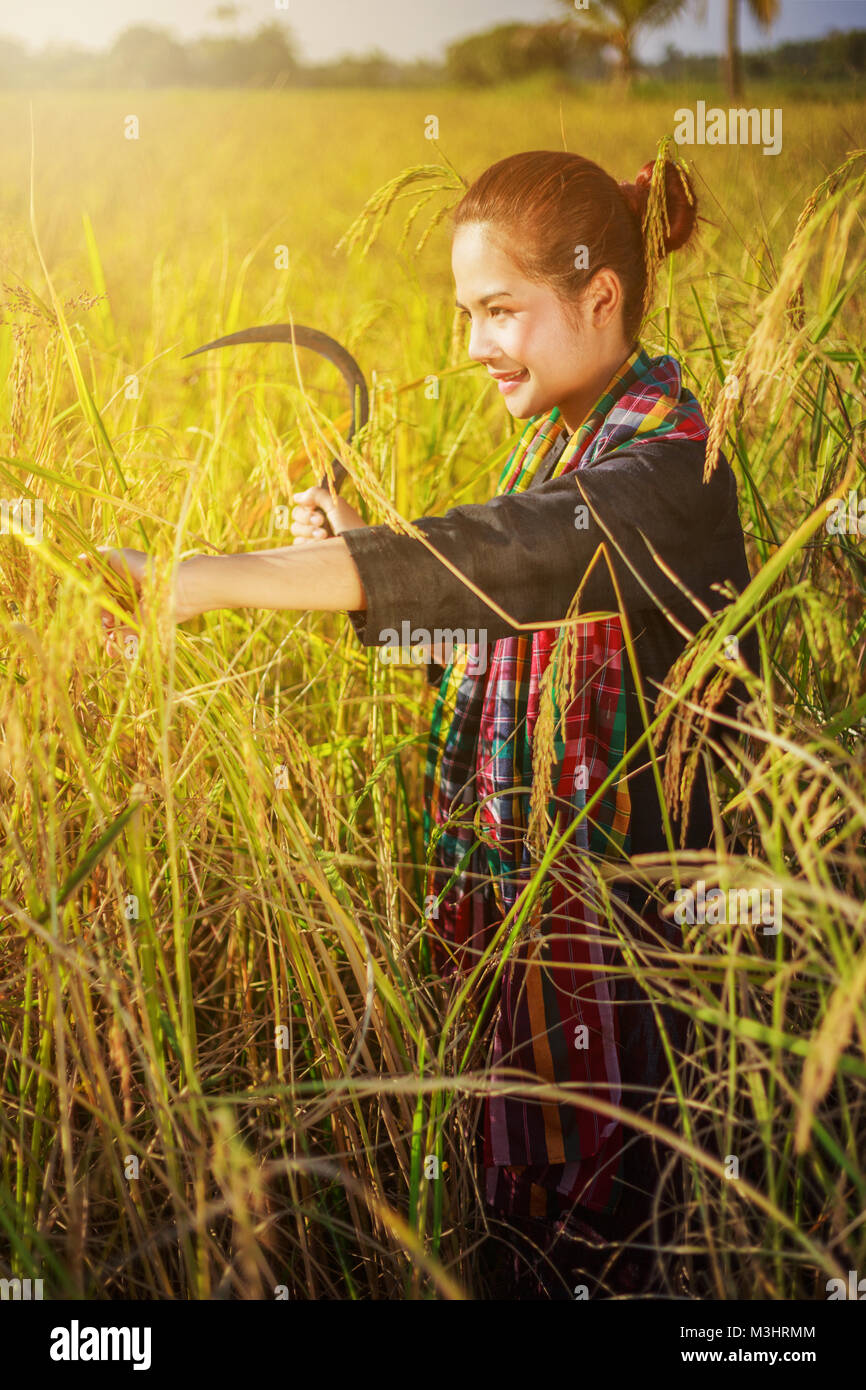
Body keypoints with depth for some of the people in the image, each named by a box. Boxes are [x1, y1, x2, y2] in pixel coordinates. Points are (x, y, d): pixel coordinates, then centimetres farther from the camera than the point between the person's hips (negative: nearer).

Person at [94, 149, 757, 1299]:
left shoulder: (666, 469, -19)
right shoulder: (557, 442, 11)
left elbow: (471, 562, -33)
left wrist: (220, 581, -36)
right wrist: (350, 559, -2)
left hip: (611, 903, -8)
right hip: (507, 885, 8)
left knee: (587, 1212, 7)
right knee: (519, 1174, 18)